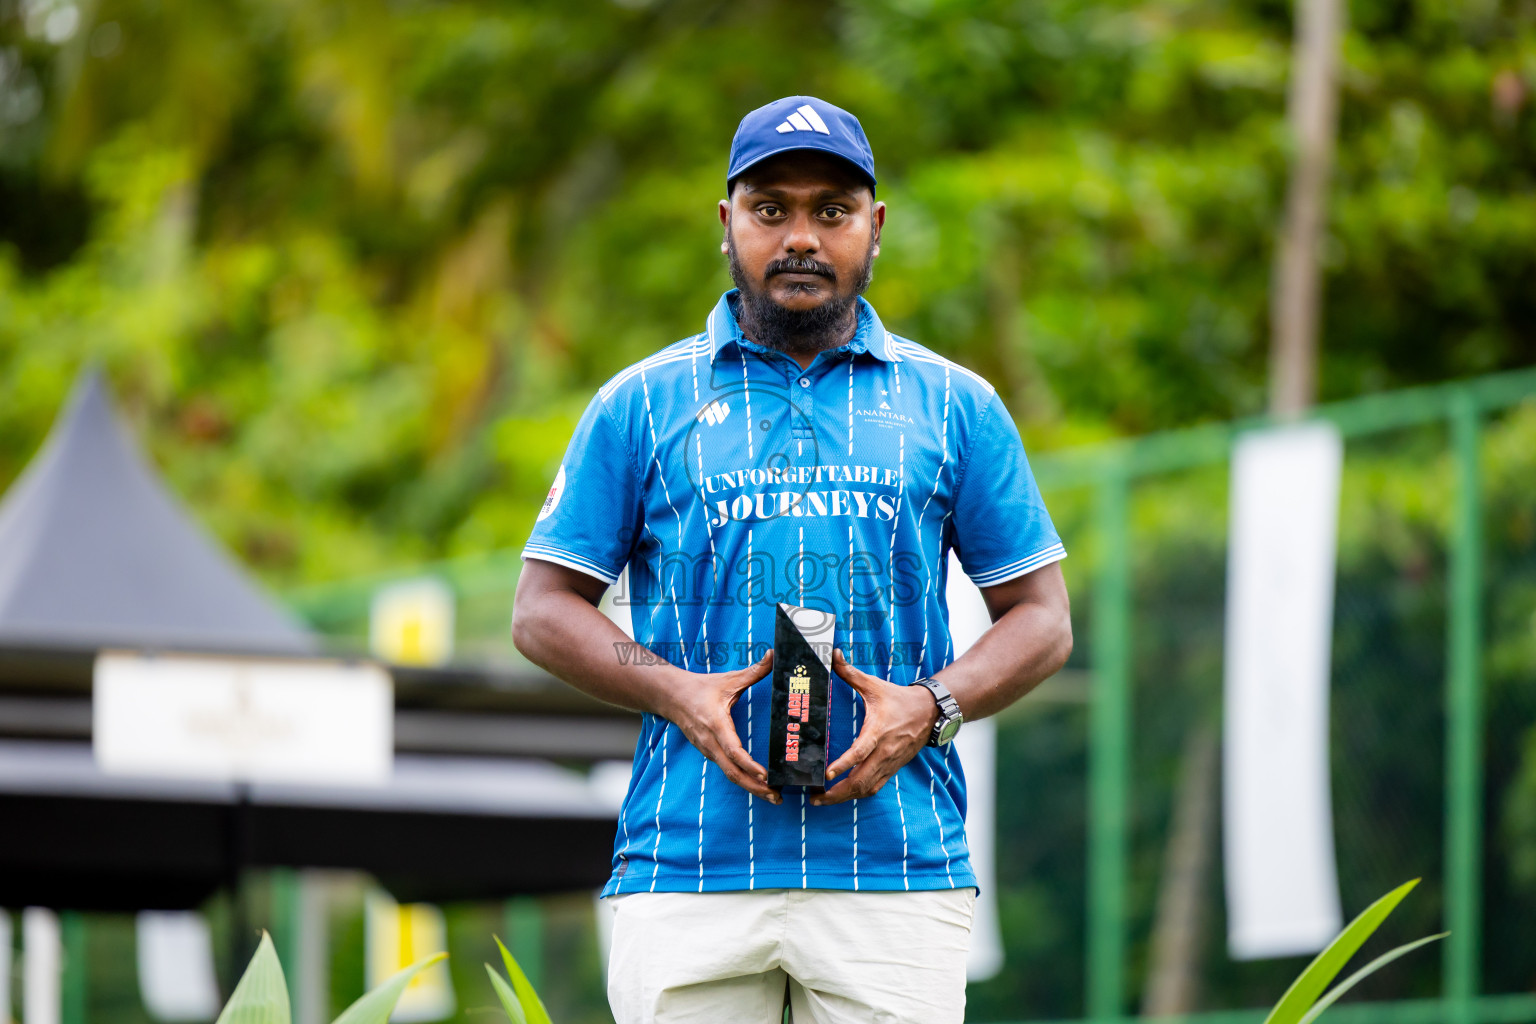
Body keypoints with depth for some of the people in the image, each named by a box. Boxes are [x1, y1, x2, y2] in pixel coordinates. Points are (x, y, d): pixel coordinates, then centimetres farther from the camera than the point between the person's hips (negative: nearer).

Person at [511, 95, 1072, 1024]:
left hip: (895, 871, 0)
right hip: (688, 868, 0)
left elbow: (1041, 618, 13)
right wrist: (678, 695, -7)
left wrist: (930, 706, -6)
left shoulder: (955, 407, 13)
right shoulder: (641, 405, 11)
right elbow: (545, 610, 10)